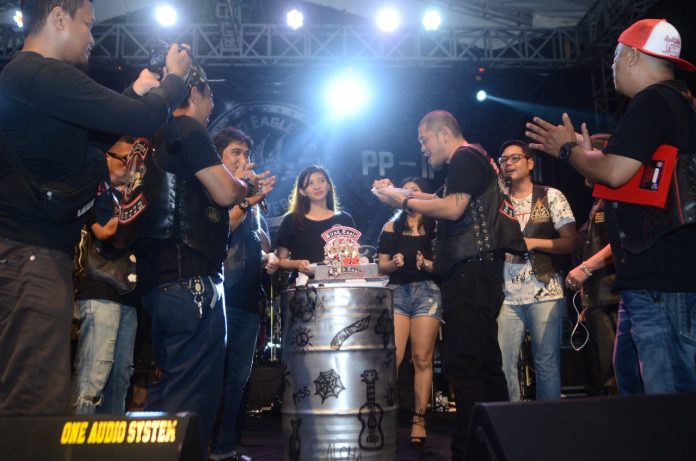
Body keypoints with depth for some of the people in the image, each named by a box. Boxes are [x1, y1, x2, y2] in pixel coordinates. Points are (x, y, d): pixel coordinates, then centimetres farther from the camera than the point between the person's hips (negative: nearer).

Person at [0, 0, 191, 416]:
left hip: (35, 255, 11)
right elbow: (143, 120, -14)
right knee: (39, 407, -10)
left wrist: (136, 93, 34)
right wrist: (175, 77, 5)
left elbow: (98, 129, 33)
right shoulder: (44, 74, -12)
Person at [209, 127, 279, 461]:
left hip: (249, 298, 7)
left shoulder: (251, 198, 23)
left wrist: (267, 258, 9)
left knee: (237, 377, 9)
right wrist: (245, 200, -17)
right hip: (221, 295, -7)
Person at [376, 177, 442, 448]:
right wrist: (394, 263, -9)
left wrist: (428, 264, -15)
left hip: (428, 292, -1)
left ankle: (419, 420, 4)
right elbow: (381, 266, 11)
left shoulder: (436, 227, 9)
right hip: (397, 292, 1)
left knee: (422, 359, -3)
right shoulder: (391, 227, 14)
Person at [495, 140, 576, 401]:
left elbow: (570, 241, 0)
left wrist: (533, 242, -12)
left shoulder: (551, 196, 5)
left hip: (545, 292, -2)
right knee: (503, 363, 0)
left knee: (547, 362, 1)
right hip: (507, 295, 2)